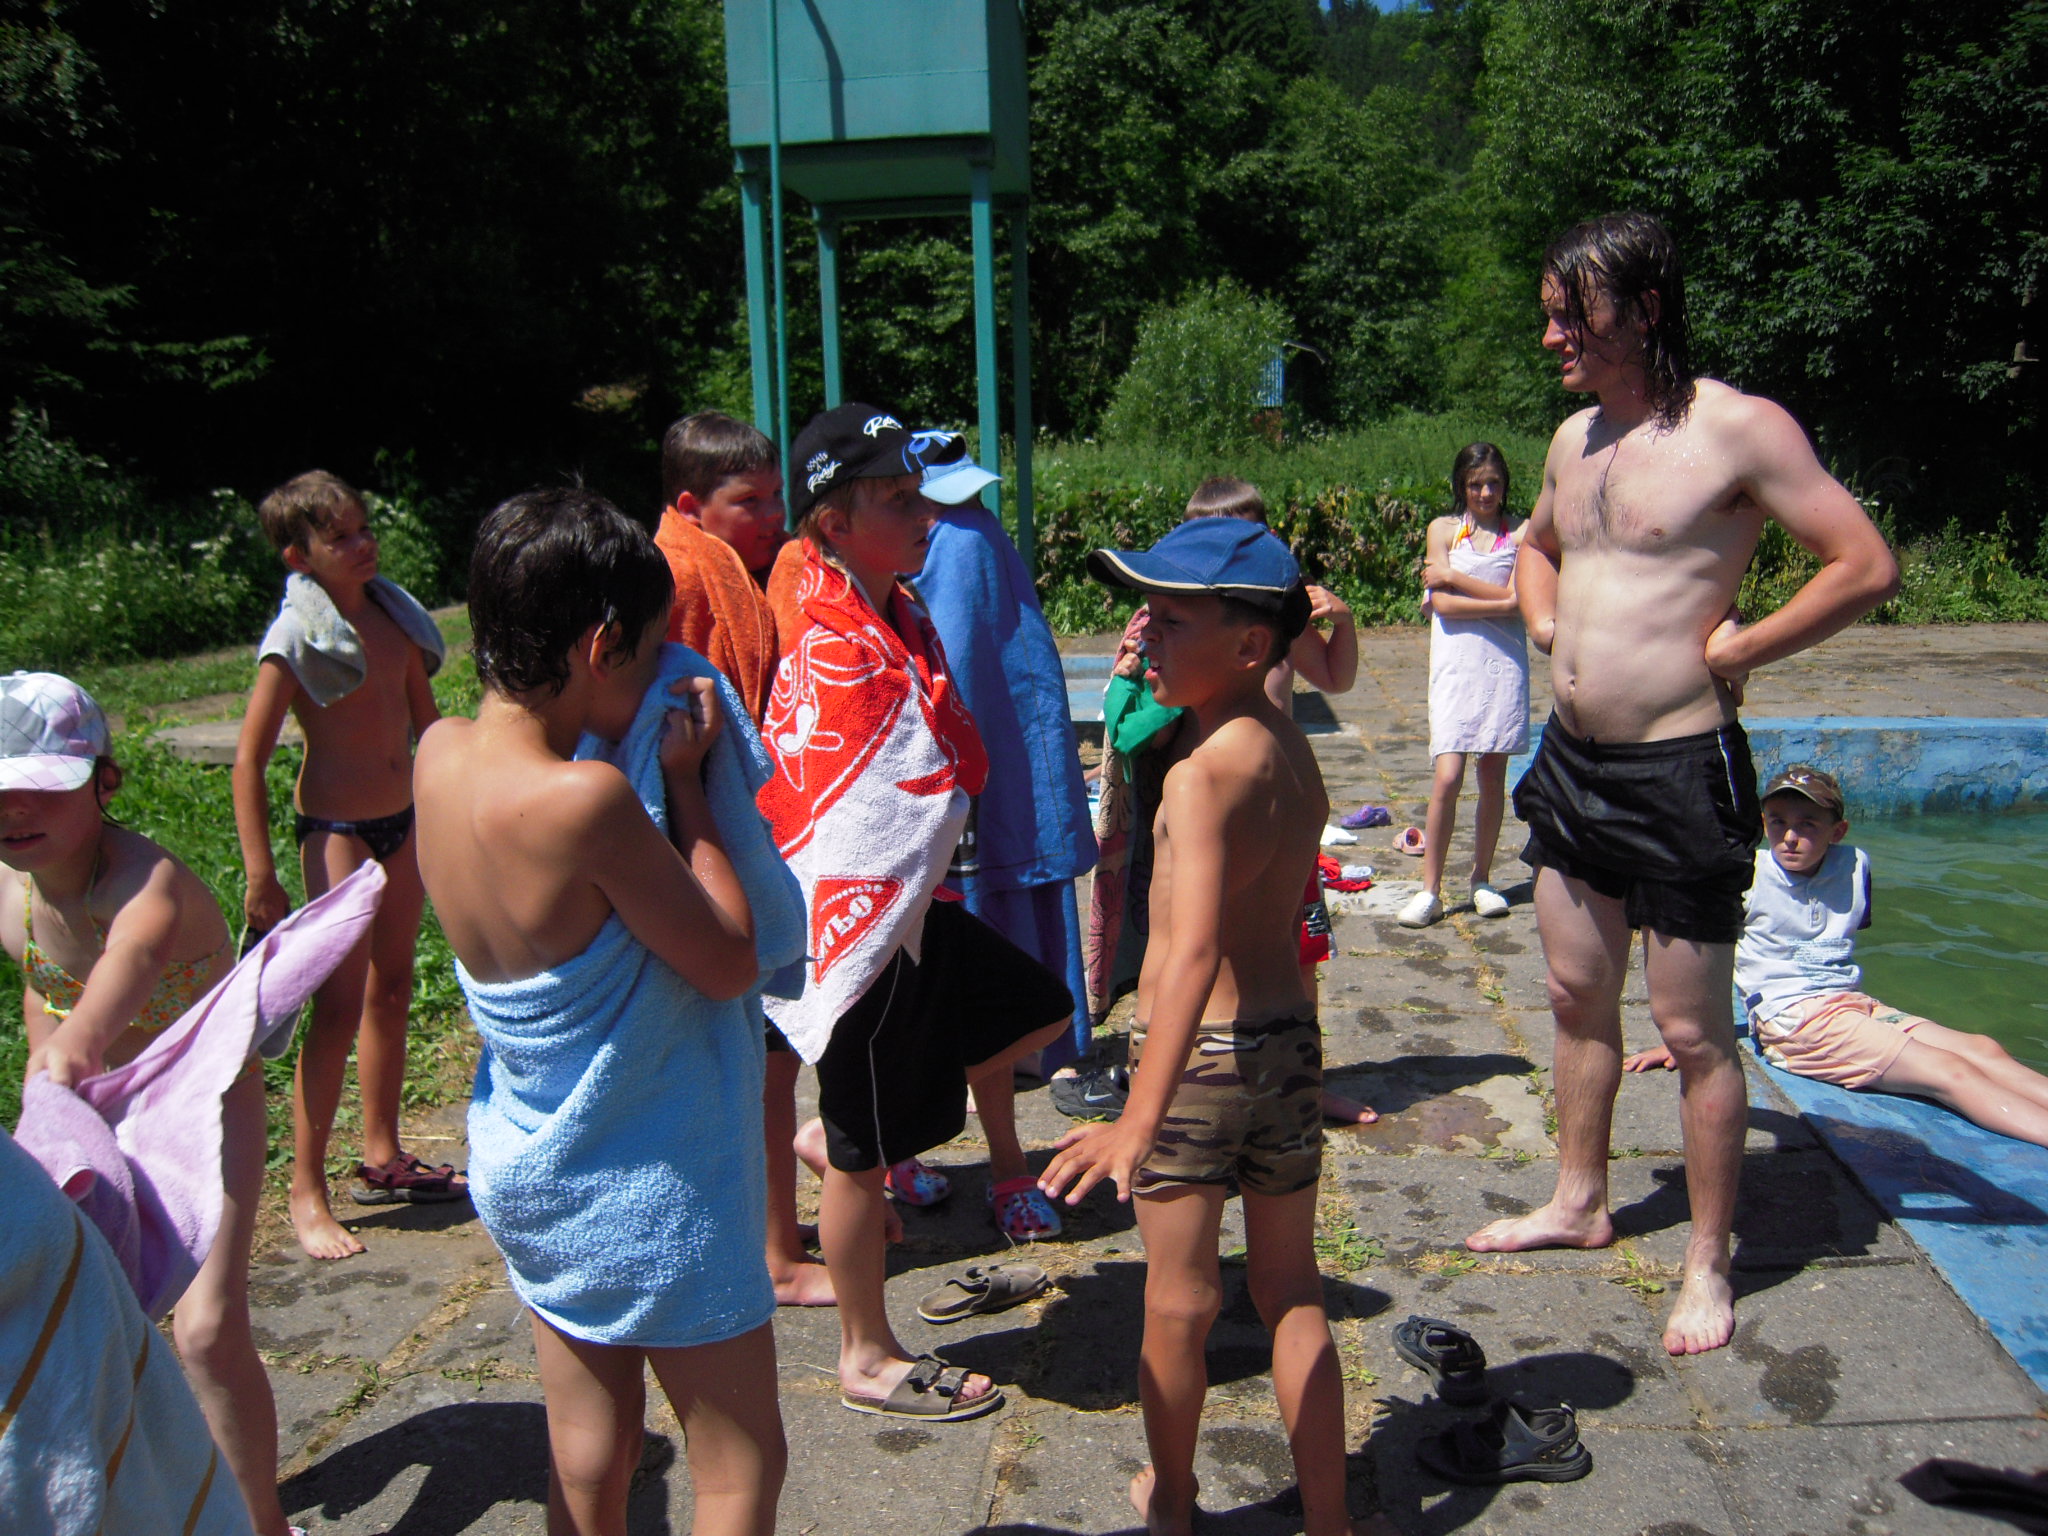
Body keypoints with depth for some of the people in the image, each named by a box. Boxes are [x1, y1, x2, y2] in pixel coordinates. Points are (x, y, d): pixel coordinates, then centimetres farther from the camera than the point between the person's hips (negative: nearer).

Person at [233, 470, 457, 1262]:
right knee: (339, 1007, -6)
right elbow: (249, 760, -12)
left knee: (391, 992, 15)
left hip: (404, 823, 7)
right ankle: (306, 1191, 5)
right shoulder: (296, 639, -13)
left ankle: (383, 1158, 30)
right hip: (338, 832, -7)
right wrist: (260, 873, -15)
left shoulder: (393, 613, 5)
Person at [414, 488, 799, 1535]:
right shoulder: (587, 798, -30)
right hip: (647, 1188, -7)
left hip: (525, 1168, 7)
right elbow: (732, 961, -19)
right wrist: (684, 781, -14)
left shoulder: (440, 754, -7)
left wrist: (654, 769, -6)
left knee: (587, 1448, 23)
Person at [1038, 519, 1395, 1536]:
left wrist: (1139, 1119, -39)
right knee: (1292, 1295, 18)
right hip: (1291, 1038, 7)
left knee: (1177, 1307, 13)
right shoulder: (1293, 751, 3)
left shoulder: (1204, 771, -21)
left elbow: (1194, 950, -33)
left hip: (1201, 1056, -7)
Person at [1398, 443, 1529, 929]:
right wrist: (1501, 603, -9)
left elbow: (1518, 599, -6)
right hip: (1456, 664, -2)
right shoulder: (1444, 529, 6)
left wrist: (1452, 577, -7)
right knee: (1447, 778, -10)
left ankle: (1482, 880, 21)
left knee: (1493, 776, 6)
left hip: (1504, 663, 2)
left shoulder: (1521, 533, 8)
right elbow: (1442, 604, -5)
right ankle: (1430, 890, -2)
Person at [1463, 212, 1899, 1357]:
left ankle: (1710, 1264, 20)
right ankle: (1580, 1203, 36)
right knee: (1579, 996, 18)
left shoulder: (1739, 429, -12)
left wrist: (1731, 649, -13)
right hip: (1573, 760, 8)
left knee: (1694, 1034, 3)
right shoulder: (1575, 437, 11)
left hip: (1679, 773, -7)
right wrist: (1548, 623, 11)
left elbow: (1869, 567, -15)